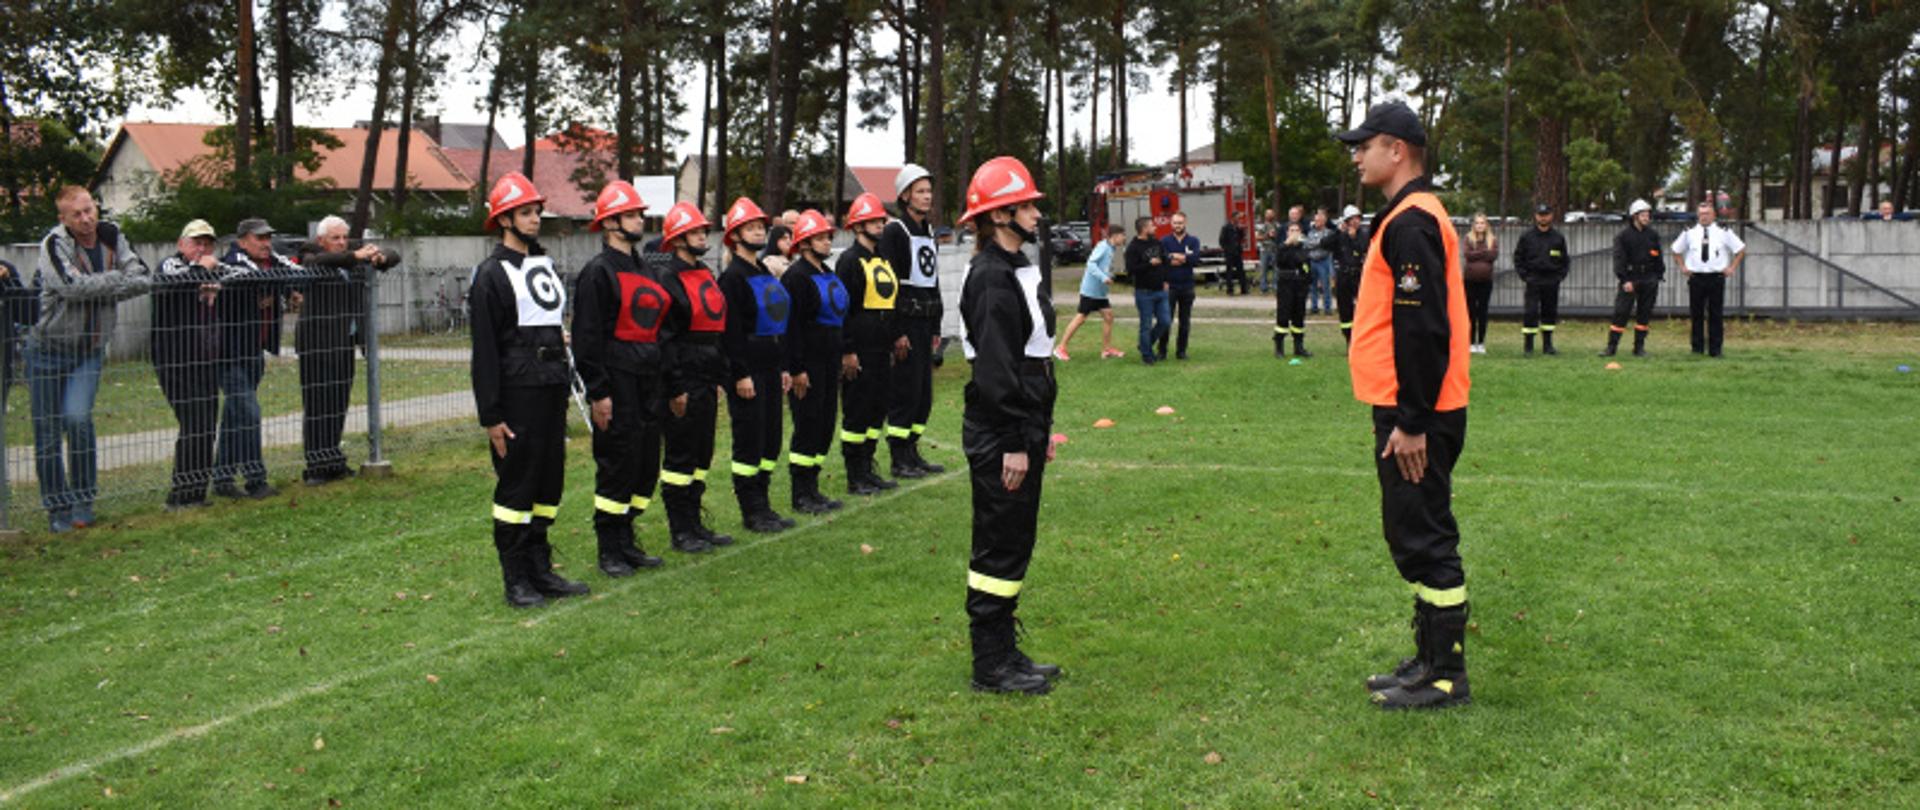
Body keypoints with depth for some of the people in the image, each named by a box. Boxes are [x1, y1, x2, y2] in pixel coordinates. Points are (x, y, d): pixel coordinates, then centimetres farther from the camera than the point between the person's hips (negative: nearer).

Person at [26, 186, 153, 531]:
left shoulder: (112, 237, 1)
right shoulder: (54, 243, -13)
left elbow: (145, 279, -8)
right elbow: (72, 285, -28)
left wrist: (97, 289, -19)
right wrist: (119, 279, -16)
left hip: (89, 350, 2)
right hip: (48, 350, -2)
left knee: (77, 418, -17)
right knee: (48, 431, 3)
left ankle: (83, 500, -2)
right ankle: (58, 509, 16)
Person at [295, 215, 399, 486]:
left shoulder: (353, 255, 12)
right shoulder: (310, 258, -4)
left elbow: (394, 257, 13)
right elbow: (319, 261, -28)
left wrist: (381, 258, -11)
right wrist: (356, 256, -38)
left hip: (345, 340, 6)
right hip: (317, 340, -6)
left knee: (339, 400, 9)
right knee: (318, 401, -6)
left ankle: (333, 460, 17)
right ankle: (317, 465, -3)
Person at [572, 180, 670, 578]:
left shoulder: (644, 271, 18)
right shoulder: (598, 272, -9)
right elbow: (587, 337, -13)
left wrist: (664, 382, 19)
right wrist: (597, 392, -17)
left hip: (647, 383, 8)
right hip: (617, 384, -8)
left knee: (646, 465, 11)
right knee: (617, 466, -4)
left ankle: (626, 541, 23)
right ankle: (609, 550, 7)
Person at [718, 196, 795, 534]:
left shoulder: (766, 275, 16)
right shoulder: (732, 277, -11)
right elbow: (730, 330, -16)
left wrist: (784, 368, 17)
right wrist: (741, 375, -19)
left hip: (770, 369, 9)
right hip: (748, 371, -9)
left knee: (770, 438, 11)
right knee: (749, 439, -3)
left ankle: (762, 505, 20)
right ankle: (752, 512, 4)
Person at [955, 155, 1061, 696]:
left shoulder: (1019, 270, 15)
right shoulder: (991, 278, -17)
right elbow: (996, 369, -23)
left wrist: (1041, 432, 20)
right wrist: (1014, 444, -23)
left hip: (1022, 433, 10)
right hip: (1000, 440, -10)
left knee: (1015, 545, 16)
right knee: (1000, 548, -2)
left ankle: (1004, 652, 26)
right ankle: (991, 666, 8)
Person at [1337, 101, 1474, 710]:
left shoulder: (1410, 223, -16)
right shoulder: (1409, 216, 17)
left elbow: (1423, 329, -23)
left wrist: (1412, 423, -22)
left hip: (1416, 417, -11)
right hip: (1413, 411, 11)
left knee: (1424, 540, -4)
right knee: (1414, 538, 17)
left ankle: (1446, 678, 5)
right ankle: (1431, 661, 27)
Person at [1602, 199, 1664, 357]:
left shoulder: (1652, 236, 10)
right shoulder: (1623, 235, -3)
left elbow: (1658, 257, 15)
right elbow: (1619, 259, -9)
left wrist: (1658, 276, 6)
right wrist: (1625, 280, -16)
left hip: (1649, 280, 4)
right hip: (1630, 279, -4)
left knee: (1644, 314, 7)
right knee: (1620, 312, -7)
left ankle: (1639, 347, 14)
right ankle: (1611, 346, -4)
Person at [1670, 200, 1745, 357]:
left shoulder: (1724, 233, 3)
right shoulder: (1689, 233, 6)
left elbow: (1741, 249, 10)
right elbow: (1676, 251, 20)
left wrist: (1732, 268, 2)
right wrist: (1682, 266, 8)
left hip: (1716, 278, -1)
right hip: (1695, 278, 1)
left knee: (1715, 315, 1)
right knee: (1696, 315, 4)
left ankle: (1715, 349, 6)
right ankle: (1697, 348, 12)